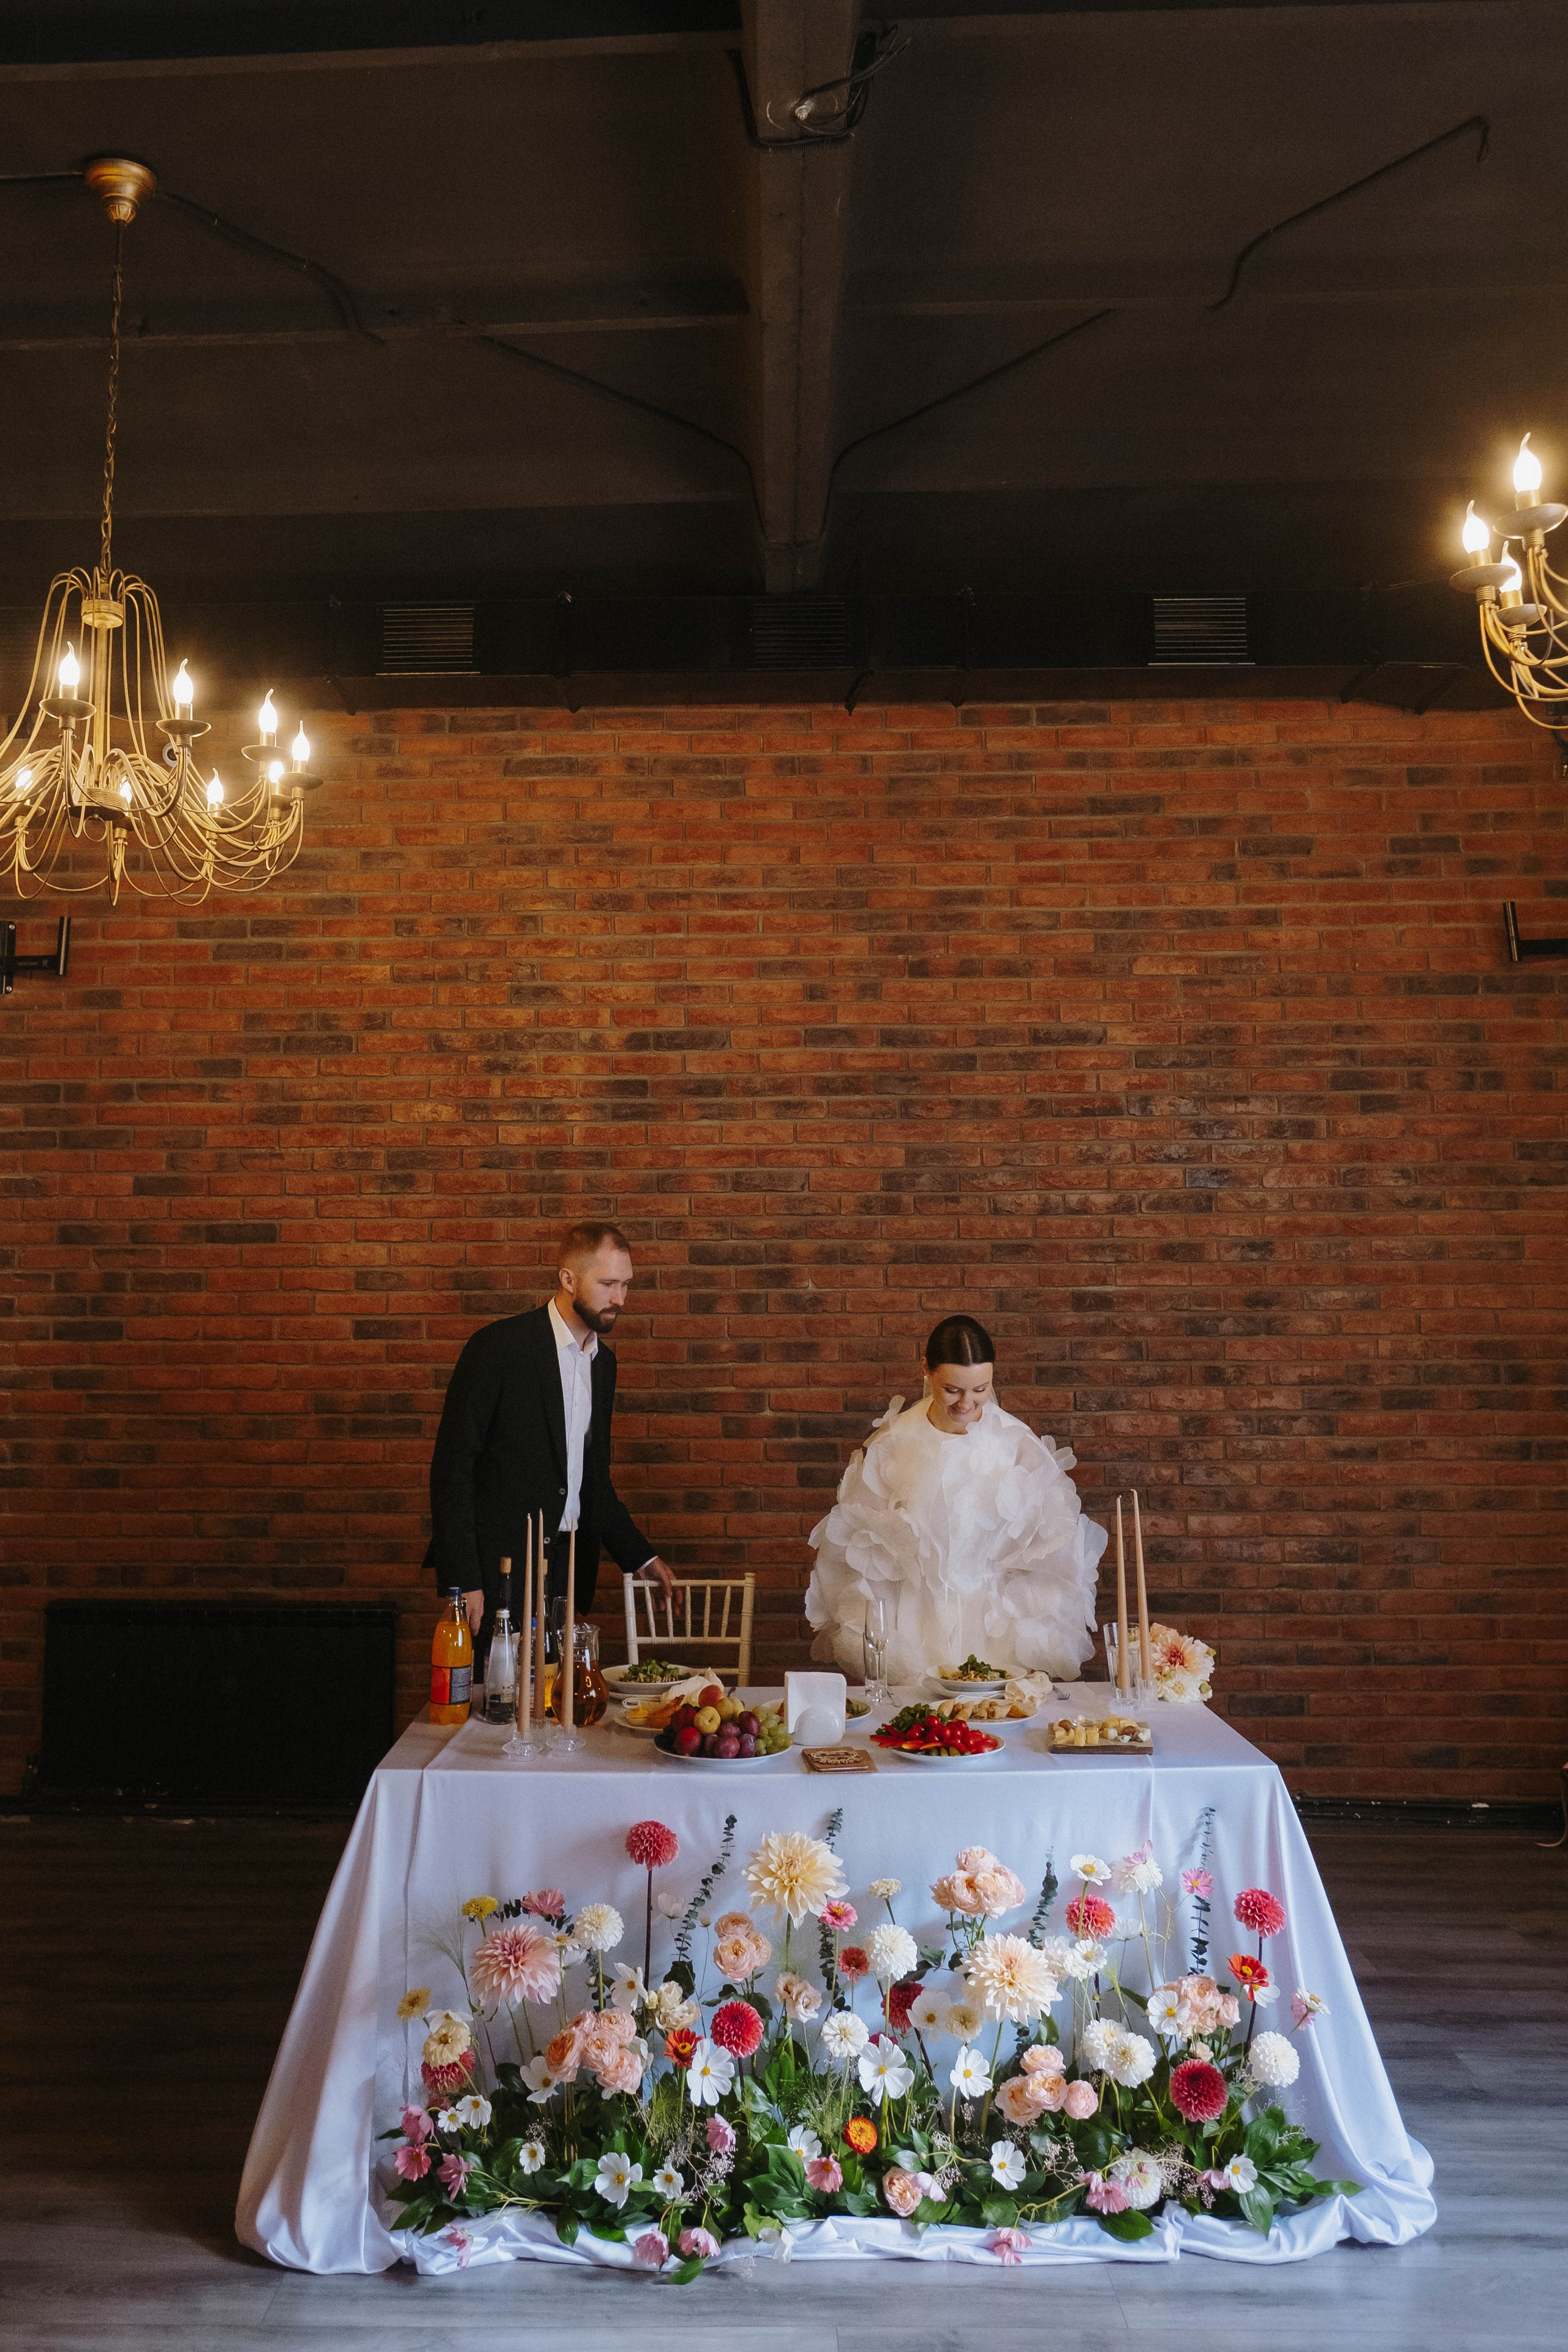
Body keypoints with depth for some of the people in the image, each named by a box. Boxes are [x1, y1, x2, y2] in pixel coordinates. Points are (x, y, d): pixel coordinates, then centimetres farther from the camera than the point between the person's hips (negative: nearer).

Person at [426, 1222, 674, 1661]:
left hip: (565, 1571, 6)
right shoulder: (499, 1346, -9)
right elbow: (451, 1467, -11)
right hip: (498, 1569, -6)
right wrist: (462, 1581, -17)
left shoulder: (602, 1362, 13)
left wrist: (642, 1558, 17)